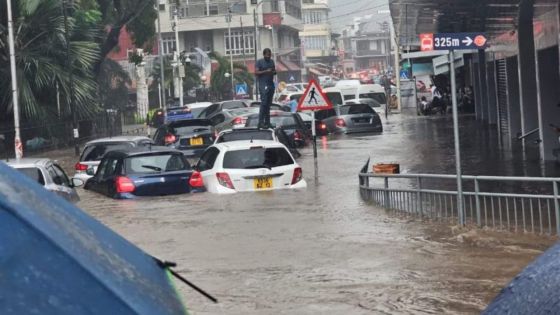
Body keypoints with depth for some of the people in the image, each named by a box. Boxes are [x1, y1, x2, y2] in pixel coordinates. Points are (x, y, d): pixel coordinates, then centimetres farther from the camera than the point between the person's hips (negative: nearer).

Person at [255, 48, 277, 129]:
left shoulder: (272, 61, 17)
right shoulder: (260, 62, -2)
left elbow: (274, 71, 25)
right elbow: (256, 72, -8)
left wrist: (274, 72, 1)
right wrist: (265, 71, -19)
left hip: (271, 85, 6)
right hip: (263, 85, -6)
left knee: (268, 104, 6)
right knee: (263, 103, -14)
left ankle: (267, 122, 8)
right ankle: (261, 122, -16)